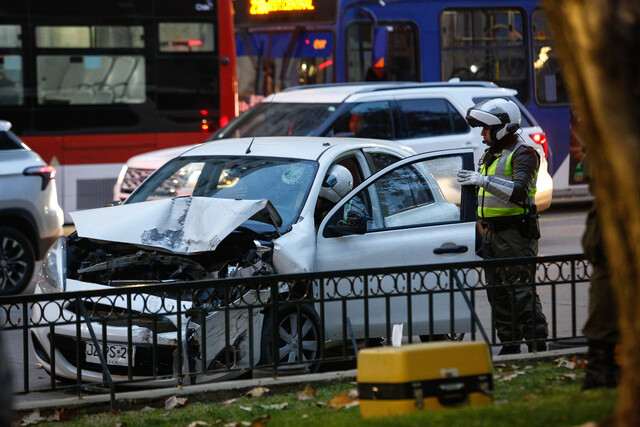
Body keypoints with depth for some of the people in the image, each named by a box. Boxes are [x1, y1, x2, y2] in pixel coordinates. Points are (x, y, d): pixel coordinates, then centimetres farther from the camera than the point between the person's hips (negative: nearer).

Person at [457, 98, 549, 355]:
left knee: (521, 292, -11)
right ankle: (509, 345, 15)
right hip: (491, 234, 9)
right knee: (497, 293, 9)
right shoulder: (490, 155, 18)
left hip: (515, 234, -9)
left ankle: (537, 345, -8)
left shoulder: (522, 154, -9)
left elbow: (520, 191, -25)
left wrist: (485, 181, -32)